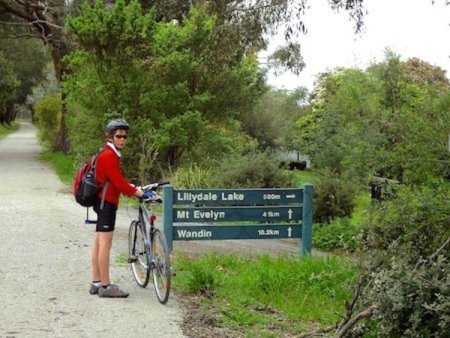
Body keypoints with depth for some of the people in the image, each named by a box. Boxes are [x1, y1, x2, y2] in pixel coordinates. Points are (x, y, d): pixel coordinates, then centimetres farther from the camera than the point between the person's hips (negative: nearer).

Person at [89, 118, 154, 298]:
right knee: (105, 243, -9)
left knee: (99, 243, 12)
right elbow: (119, 182, -22)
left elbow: (119, 181, 19)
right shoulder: (108, 156, -16)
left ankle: (96, 283, 18)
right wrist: (140, 193, -22)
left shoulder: (111, 155, 17)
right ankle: (105, 286, -8)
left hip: (104, 202, 11)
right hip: (106, 202, -11)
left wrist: (136, 189, 7)